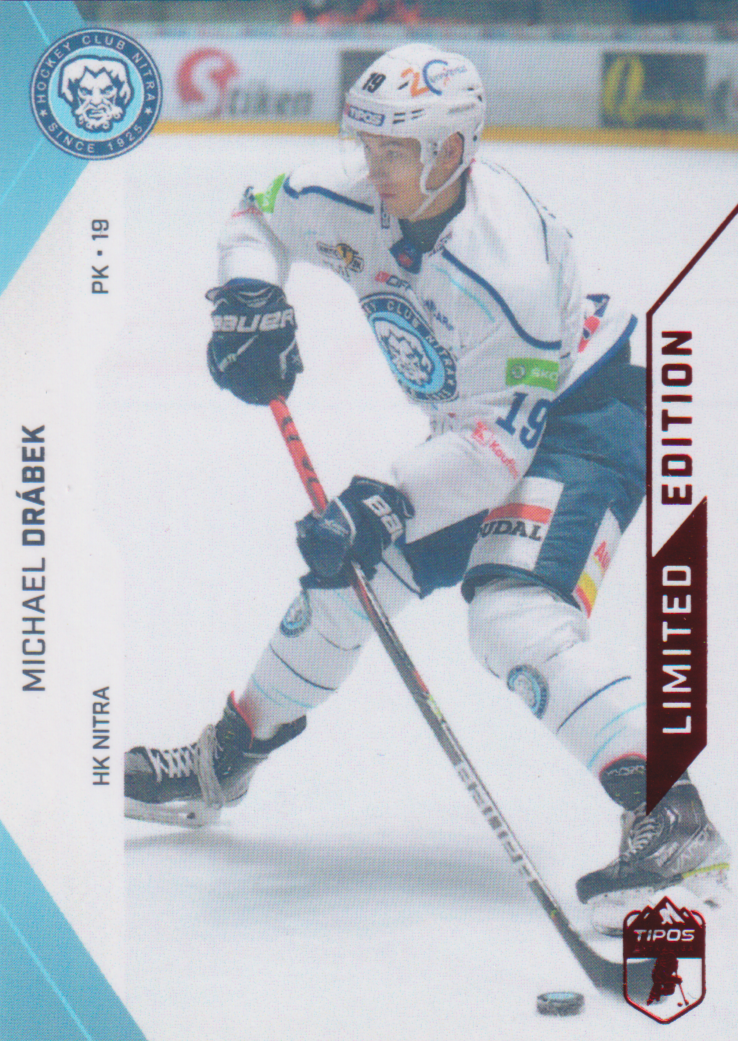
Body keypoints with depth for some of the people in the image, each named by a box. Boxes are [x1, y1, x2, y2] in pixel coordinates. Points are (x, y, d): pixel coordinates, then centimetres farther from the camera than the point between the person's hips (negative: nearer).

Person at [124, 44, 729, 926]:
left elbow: (504, 436, -31)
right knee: (345, 575, 11)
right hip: (477, 425, 8)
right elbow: (260, 217, 7)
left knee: (515, 621, -29)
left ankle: (671, 820, -34)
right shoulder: (356, 200, -13)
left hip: (584, 418, -8)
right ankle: (222, 762, 31)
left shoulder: (511, 266, -34)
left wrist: (388, 504, -38)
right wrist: (250, 300, -13)